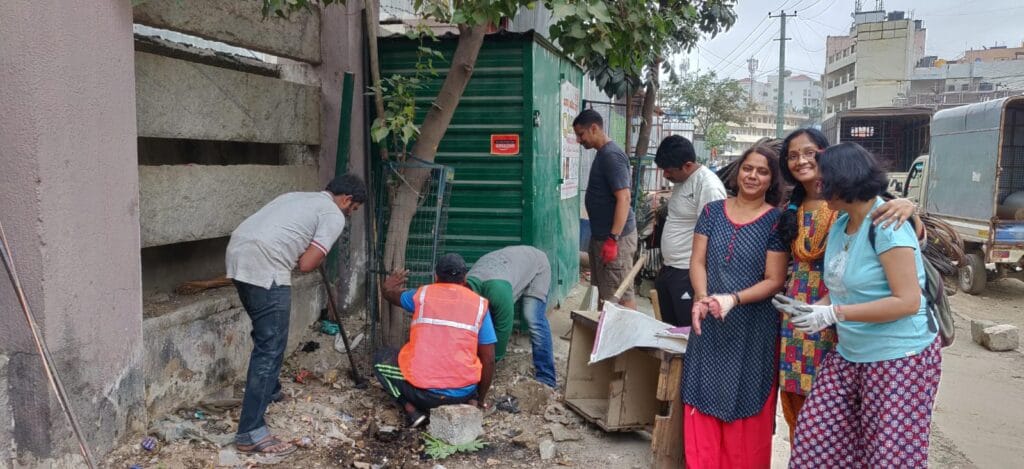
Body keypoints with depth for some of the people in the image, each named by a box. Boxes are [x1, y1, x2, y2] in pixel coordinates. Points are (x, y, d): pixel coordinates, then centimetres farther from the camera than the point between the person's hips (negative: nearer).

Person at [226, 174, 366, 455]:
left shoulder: (298, 197, 28)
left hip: (238, 254, 9)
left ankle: (269, 391, 45)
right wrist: (309, 257, 16)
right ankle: (251, 433, -4)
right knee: (270, 347, -5)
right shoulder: (334, 216, 3)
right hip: (264, 267, -9)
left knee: (266, 336, 27)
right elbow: (306, 264, -4)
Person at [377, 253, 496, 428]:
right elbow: (488, 360, 3)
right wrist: (480, 399, 18)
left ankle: (412, 411, 5)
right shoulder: (479, 304, 3)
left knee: (381, 358, 24)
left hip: (422, 391, -2)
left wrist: (388, 287, 52)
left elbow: (391, 294, 27)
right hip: (463, 393, 2)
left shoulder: (423, 294, 4)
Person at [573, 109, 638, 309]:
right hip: (601, 234, 10)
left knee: (621, 294, -4)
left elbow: (623, 198, -23)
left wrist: (613, 239, -26)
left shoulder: (612, 155, -17)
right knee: (605, 291, 16)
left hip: (616, 236, -10)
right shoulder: (602, 154, 13)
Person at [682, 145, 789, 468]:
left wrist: (733, 299, -23)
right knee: (704, 404, 8)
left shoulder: (776, 221, -5)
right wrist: (702, 297, -16)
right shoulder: (713, 211, 5)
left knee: (744, 407, 6)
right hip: (710, 324, 3)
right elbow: (697, 262, 2)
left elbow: (774, 281, -9)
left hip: (753, 329, -3)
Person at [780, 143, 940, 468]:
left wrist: (833, 314, -22)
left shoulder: (886, 225, -18)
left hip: (899, 359, -8)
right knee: (813, 439, 6)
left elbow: (907, 301, -22)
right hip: (849, 356, 8)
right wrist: (809, 309, 0)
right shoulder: (839, 227, 8)